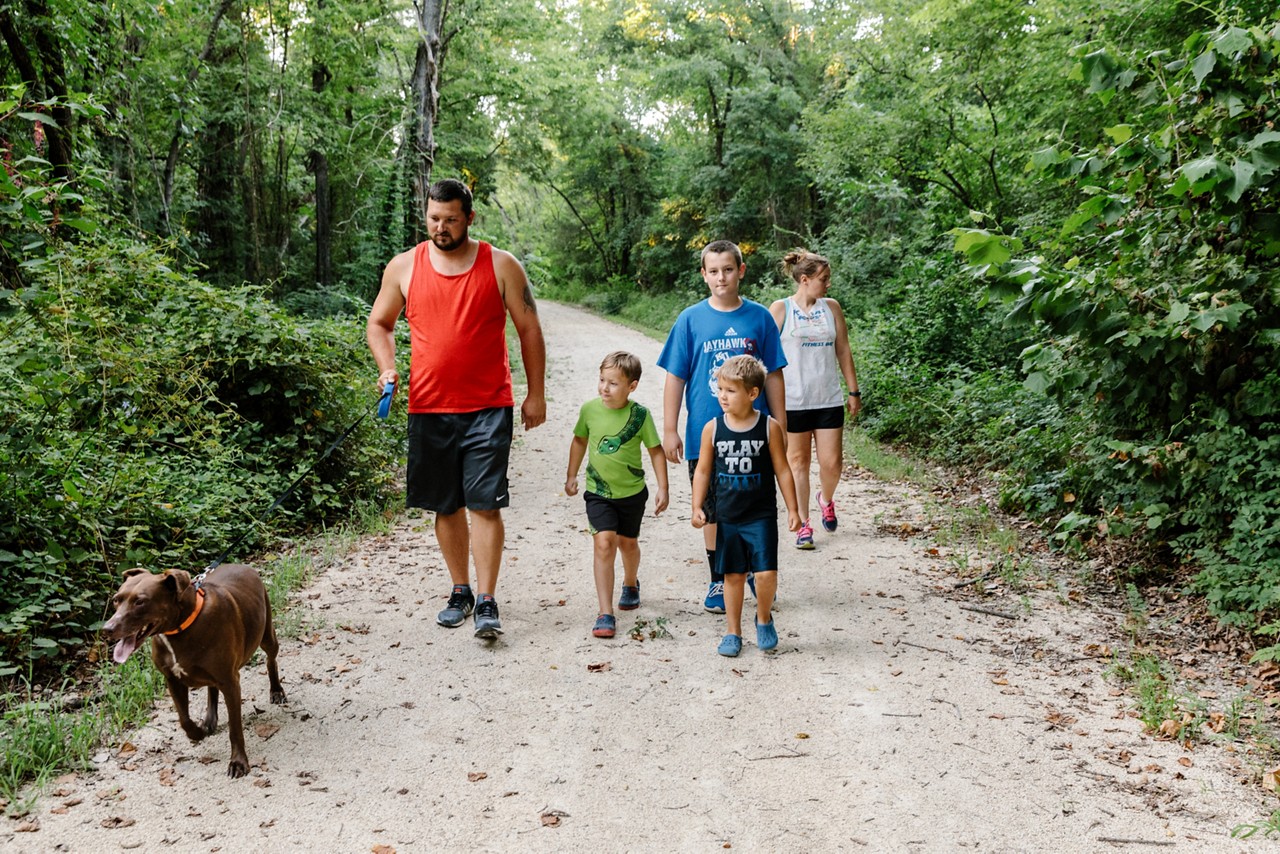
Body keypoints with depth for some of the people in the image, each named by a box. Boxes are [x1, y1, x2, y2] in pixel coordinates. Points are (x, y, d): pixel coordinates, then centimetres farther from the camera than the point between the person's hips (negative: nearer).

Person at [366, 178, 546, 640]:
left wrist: (536, 394, 2)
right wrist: (387, 368, -3)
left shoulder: (501, 266, 0)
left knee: (484, 504, -6)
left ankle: (486, 602, 0)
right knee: (447, 506, 10)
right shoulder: (404, 267, 5)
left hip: (488, 407, -2)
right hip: (429, 408, 3)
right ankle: (460, 591, 26)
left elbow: (529, 329, 5)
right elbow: (379, 324, 16)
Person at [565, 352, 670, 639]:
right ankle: (605, 614, -13)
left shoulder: (640, 415, -14)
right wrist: (571, 475, 13)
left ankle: (630, 583, 51)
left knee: (628, 542, 17)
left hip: (632, 491, 0)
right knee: (603, 543, -15)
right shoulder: (590, 409, -10)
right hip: (598, 491, 0)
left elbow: (656, 450, -4)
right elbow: (579, 440, 9)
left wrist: (662, 488, -6)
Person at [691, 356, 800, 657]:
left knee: (766, 573, -9)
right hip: (727, 518, 2)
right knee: (733, 575, 9)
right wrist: (697, 507, -1)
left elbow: (782, 470, -1)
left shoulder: (769, 427, -7)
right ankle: (732, 631, 24)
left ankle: (764, 618, 19)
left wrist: (792, 509, -1)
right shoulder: (712, 428, -3)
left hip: (761, 516, -2)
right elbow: (703, 471, 5)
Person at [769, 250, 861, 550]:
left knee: (832, 463, 0)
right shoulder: (780, 309, -3)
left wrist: (853, 391, 11)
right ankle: (803, 524, 16)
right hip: (793, 401, -3)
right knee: (798, 461, 6)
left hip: (829, 399, 3)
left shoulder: (831, 307, 7)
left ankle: (826, 499, 32)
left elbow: (843, 351, 11)